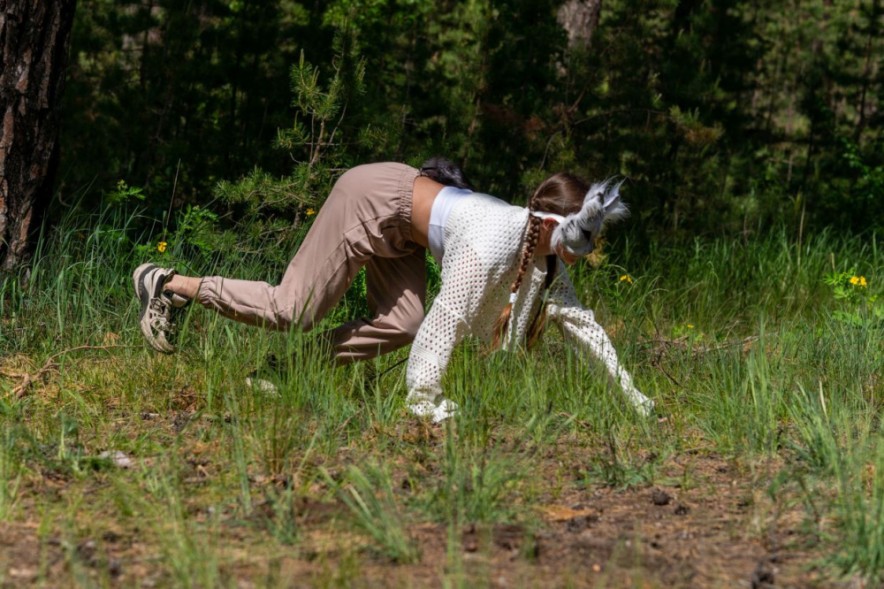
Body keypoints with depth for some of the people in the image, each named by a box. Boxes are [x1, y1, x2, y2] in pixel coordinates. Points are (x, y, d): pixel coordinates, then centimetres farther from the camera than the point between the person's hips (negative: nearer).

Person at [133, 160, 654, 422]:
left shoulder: (546, 254, -6)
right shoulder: (494, 247, -33)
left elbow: (579, 319, 2)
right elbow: (449, 320, -38)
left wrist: (629, 390, 1)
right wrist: (427, 401, -37)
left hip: (399, 224, 8)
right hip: (373, 200, -8)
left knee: (399, 326, -6)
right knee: (293, 310, -6)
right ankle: (167, 284, 5)